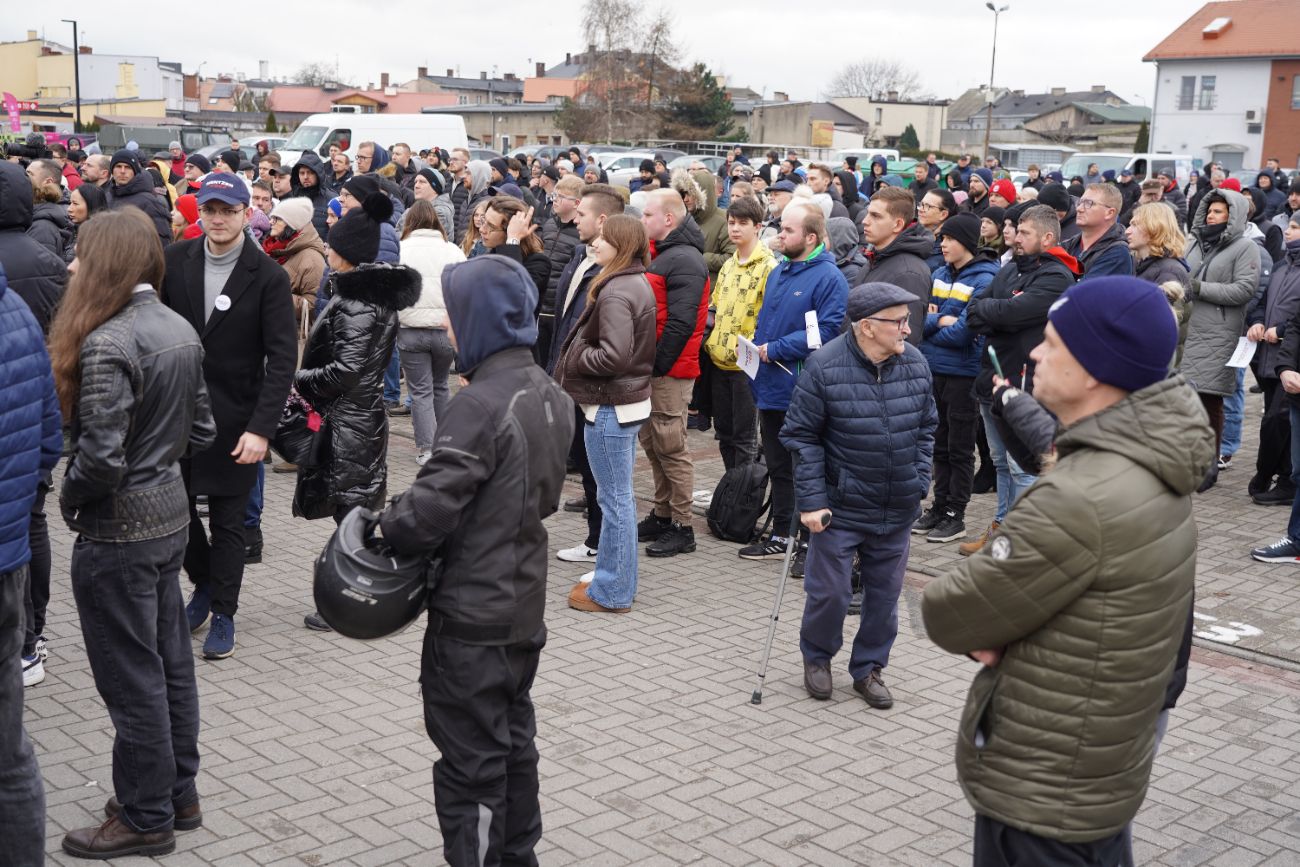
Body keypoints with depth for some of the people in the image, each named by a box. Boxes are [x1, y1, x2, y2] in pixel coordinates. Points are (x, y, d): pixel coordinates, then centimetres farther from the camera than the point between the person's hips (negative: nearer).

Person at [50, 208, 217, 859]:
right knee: (170, 663, 18)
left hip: (119, 530, -8)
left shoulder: (107, 344, -21)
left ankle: (146, 819, 18)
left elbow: (101, 457, -24)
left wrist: (69, 497, -6)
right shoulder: (180, 329, 5)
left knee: (132, 680, 4)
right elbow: (202, 431, 11)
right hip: (170, 514, 9)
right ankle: (179, 794, 31)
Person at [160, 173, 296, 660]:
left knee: (229, 523, 5)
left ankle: (222, 614, 20)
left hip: (234, 419, -3)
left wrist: (261, 428, -19)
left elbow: (282, 359, -12)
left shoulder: (268, 277, -9)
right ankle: (203, 585, 36)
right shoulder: (175, 260, 1)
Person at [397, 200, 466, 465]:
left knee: (420, 391, 6)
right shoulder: (453, 251, 0)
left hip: (410, 331, -2)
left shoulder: (400, 251, -3)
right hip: (446, 329, 2)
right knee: (440, 386, 20)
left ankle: (426, 448, 2)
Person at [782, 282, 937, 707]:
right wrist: (811, 500, -13)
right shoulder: (824, 366, -16)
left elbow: (926, 428, 11)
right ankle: (816, 657, 31)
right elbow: (801, 435, -11)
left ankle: (869, 668, 31)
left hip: (897, 510, 4)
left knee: (884, 593, 13)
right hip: (841, 507, -4)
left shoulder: (915, 362, -2)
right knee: (829, 591, 4)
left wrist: (919, 484, 6)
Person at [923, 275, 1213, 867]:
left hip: (1039, 799, -8)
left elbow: (947, 615, -21)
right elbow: (1012, 566, 8)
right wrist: (992, 624, -10)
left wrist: (974, 624, -1)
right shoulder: (1149, 467, -1)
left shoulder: (1083, 502, -31)